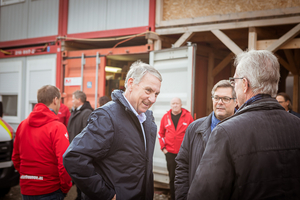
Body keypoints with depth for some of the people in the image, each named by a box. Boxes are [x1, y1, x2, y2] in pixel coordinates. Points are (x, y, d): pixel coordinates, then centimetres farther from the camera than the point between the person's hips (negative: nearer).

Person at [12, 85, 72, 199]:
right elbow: (65, 162, -20)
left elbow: (15, 157, 9)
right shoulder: (57, 127, -14)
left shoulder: (23, 125, 4)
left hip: (26, 189, 6)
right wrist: (65, 188, -7)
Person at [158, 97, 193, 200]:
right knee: (172, 176, 10)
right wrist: (163, 147, 4)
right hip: (170, 153, 2)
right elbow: (161, 133, 11)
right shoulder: (166, 117, 4)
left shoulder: (188, 116, -3)